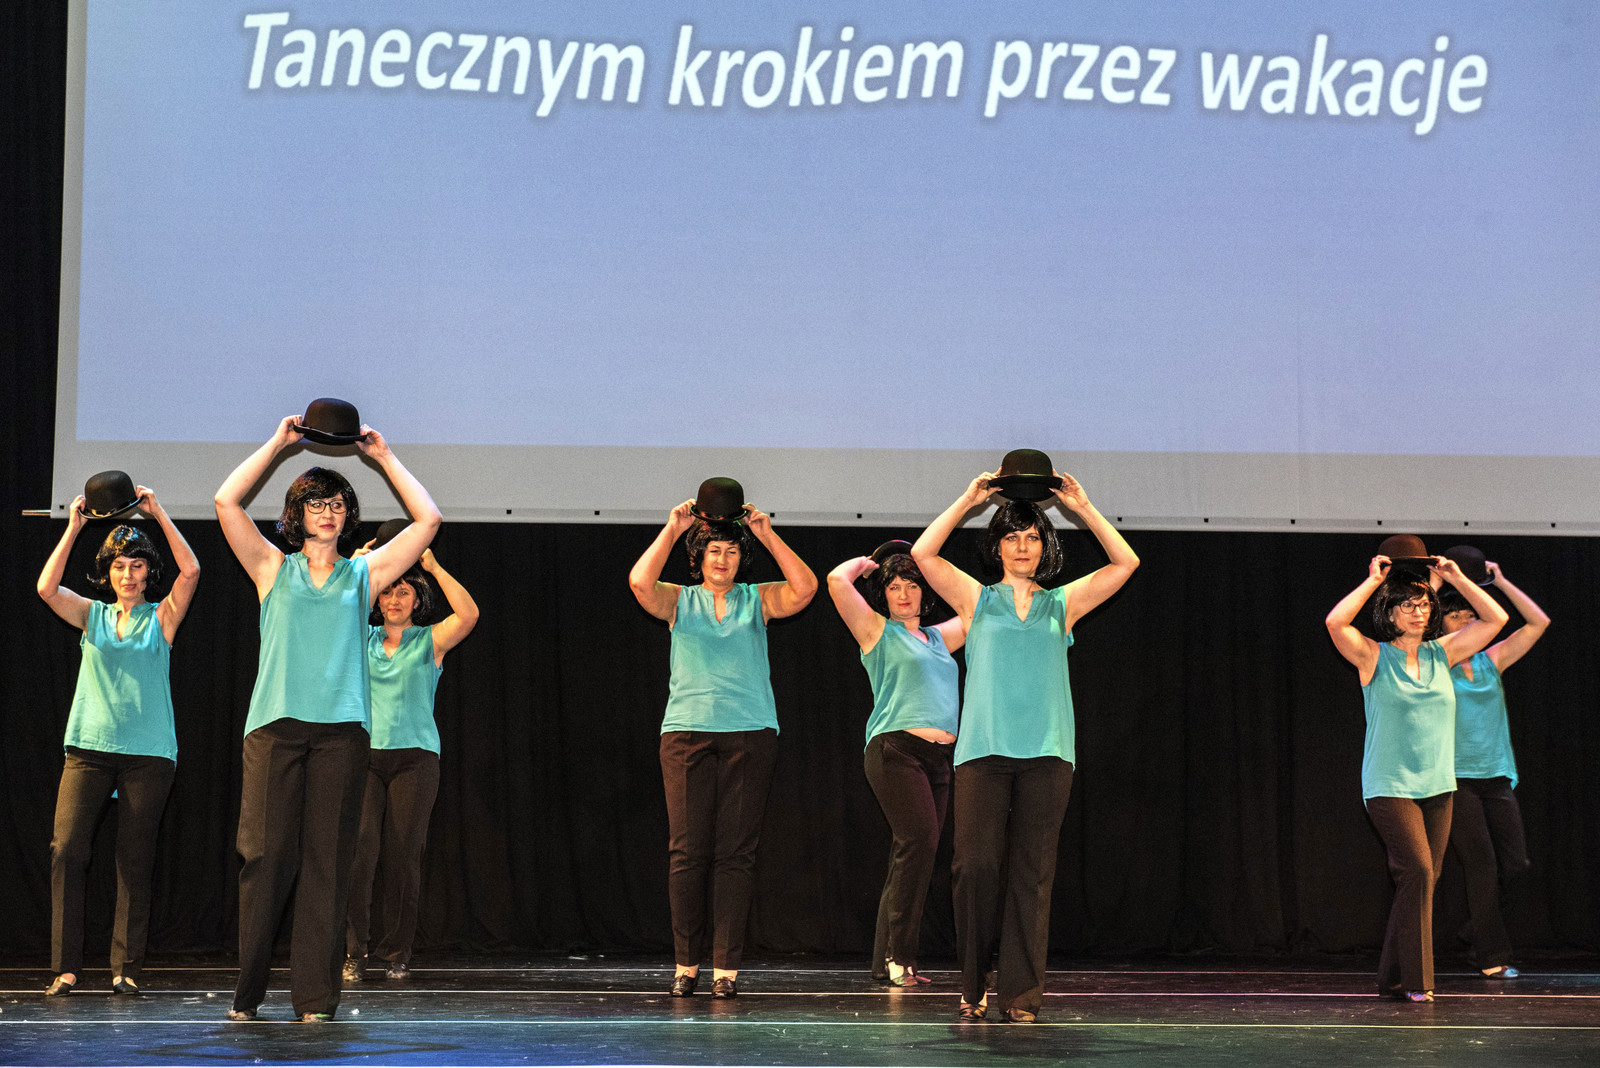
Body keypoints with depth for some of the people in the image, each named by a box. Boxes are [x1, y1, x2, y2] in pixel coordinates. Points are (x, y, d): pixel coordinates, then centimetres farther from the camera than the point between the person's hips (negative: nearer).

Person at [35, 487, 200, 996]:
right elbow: (46, 588, -4)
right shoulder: (92, 615, 12)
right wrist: (73, 529, -4)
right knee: (66, 850, -12)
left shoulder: (161, 618, 8)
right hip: (88, 748, 1)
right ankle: (65, 967, -9)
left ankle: (125, 967, 7)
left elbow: (190, 571, -7)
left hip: (148, 753, -1)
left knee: (134, 863, 1)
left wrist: (159, 514, -9)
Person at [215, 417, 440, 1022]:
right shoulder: (273, 569, 16)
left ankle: (315, 998, -5)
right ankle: (247, 992, 0)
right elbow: (227, 502, 6)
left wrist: (383, 456, 17)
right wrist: (278, 443, 12)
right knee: (266, 856, -6)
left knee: (327, 863, -4)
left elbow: (427, 519, 14)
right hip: (275, 724, -1)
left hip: (341, 728, 1)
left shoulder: (365, 573, 19)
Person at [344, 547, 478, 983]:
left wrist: (433, 567, -8)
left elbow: (468, 614, -9)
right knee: (357, 852, -12)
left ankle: (396, 954, 6)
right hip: (364, 755, 1)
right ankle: (352, 953, -8)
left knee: (401, 858, -3)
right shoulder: (361, 640, 13)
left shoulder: (430, 641, 8)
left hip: (414, 758, -1)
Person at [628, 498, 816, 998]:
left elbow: (804, 588, -5)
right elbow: (640, 582, -8)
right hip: (686, 729, 0)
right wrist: (672, 530, -4)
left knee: (735, 852, -3)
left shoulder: (757, 600, 13)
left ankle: (726, 966, -2)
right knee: (687, 850, -4)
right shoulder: (679, 601, 12)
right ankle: (686, 963, 3)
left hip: (749, 732, 0)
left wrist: (767, 534, -4)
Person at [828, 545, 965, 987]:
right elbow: (837, 580, -6)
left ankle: (887, 960, 6)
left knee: (914, 856, 3)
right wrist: (865, 563, 14)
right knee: (919, 840, -20)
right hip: (896, 749, -6)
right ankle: (898, 954, -18)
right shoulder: (878, 631, 6)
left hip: (938, 758, 6)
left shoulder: (939, 636, 22)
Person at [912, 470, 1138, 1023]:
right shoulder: (977, 600, 15)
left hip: (1045, 753, 1)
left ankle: (1020, 993, 0)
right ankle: (973, 985, 6)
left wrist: (1082, 507, 6)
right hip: (983, 750, -1)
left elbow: (1126, 562, 11)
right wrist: (968, 500, 3)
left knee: (1031, 874, -3)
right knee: (976, 866, -9)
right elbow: (923, 553, 4)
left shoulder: (1062, 603, 17)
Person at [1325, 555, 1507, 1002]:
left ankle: (1393, 979, 13)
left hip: (1437, 786, 5)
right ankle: (1415, 979, -11)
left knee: (1423, 880, 4)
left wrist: (1455, 578, 4)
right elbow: (1335, 622, -21)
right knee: (1418, 870, -17)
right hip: (1389, 787, -5)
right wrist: (1373, 581, -13)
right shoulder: (1373, 657, -3)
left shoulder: (1442, 653, 9)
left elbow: (1496, 618, 11)